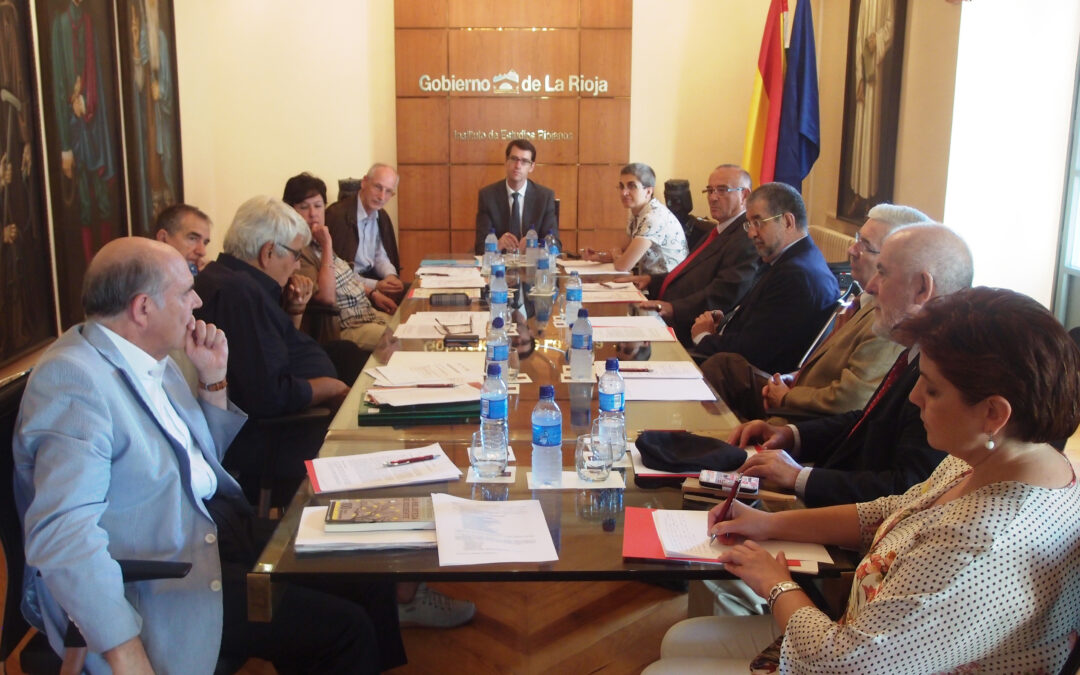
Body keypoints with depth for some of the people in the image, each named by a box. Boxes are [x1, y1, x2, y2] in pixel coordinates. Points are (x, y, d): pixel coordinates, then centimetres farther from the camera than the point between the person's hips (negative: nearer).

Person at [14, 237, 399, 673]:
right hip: (157, 585, -9)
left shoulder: (152, 359, 8)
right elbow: (62, 532, -30)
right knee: (344, 629, -17)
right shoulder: (73, 379, -20)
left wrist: (214, 379, 5)